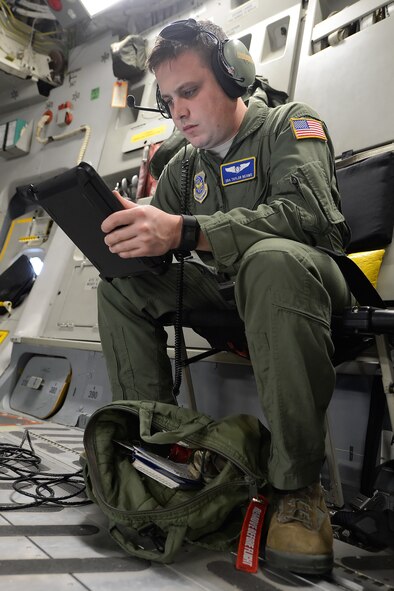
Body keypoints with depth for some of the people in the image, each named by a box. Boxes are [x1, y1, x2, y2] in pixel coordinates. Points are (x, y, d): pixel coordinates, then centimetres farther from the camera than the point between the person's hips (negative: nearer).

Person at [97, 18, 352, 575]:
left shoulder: (289, 123, -4)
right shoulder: (185, 165, 14)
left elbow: (305, 209, -25)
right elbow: (157, 247, 10)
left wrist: (183, 231, -37)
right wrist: (129, 231, -16)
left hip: (308, 274, -5)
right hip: (227, 289, 6)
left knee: (272, 258, -40)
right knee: (119, 287, -7)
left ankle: (298, 483, -32)